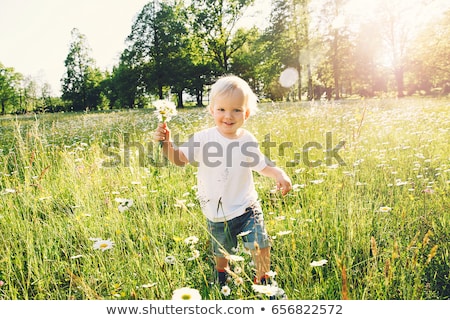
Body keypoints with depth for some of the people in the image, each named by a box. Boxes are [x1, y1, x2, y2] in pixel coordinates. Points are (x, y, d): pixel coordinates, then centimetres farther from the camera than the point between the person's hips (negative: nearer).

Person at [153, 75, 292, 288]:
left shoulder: (248, 141, -6)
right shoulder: (203, 139, -12)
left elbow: (262, 166, 4)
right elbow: (180, 159, -8)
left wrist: (279, 174, -15)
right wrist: (166, 143, -26)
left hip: (246, 208, 0)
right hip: (216, 213, 0)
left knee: (261, 245, -6)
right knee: (221, 253, 17)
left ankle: (262, 280, 24)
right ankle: (221, 278, 51)